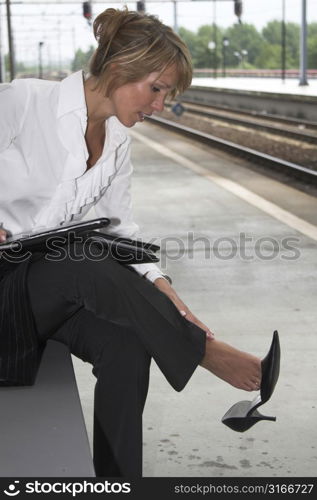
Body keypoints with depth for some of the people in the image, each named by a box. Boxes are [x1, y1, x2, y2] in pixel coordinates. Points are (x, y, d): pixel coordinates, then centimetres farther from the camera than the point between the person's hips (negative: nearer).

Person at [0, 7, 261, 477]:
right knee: (91, 267, -34)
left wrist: (164, 295, -5)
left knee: (127, 346, -24)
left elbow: (119, 226, 10)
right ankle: (204, 350, -17)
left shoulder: (117, 139, 6)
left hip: (53, 283, 6)